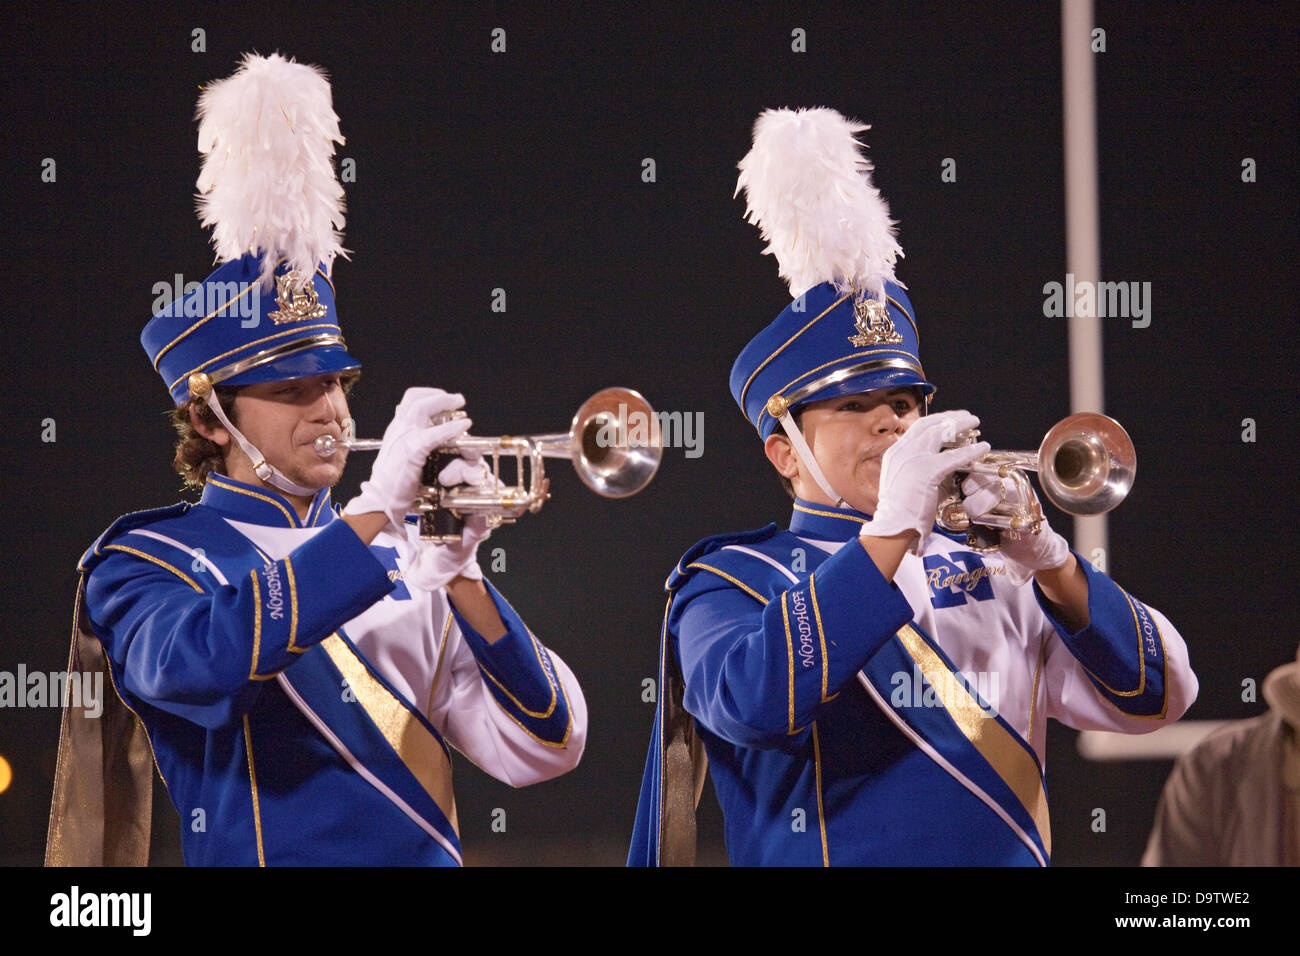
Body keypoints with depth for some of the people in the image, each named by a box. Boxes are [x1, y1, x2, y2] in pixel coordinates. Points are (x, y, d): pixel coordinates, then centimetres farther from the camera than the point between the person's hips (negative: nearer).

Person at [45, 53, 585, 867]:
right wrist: (375, 512, -19)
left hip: (430, 854, 3)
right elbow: (189, 661, -19)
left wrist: (459, 577, -7)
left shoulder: (403, 558, 12)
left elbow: (545, 749, 6)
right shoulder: (146, 562, 3)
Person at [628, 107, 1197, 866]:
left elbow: (1157, 697, 6)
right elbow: (747, 703, -15)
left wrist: (1049, 563, -8)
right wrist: (889, 532, -15)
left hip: (1012, 854, 1)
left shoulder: (989, 577, 13)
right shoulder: (730, 583, 5)